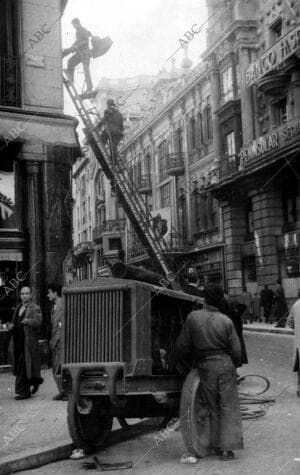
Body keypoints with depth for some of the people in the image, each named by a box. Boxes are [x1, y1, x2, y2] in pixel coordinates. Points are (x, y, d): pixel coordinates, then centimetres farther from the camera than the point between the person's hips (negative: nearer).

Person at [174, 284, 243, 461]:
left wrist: (178, 361, 18)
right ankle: (227, 447, 5)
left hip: (205, 367, 1)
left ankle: (215, 445, 18)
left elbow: (182, 345, -2)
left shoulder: (193, 317, -6)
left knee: (213, 408, 14)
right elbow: (236, 350, -3)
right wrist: (235, 365, 17)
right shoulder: (226, 321, -6)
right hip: (225, 365, -1)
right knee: (228, 407, 7)